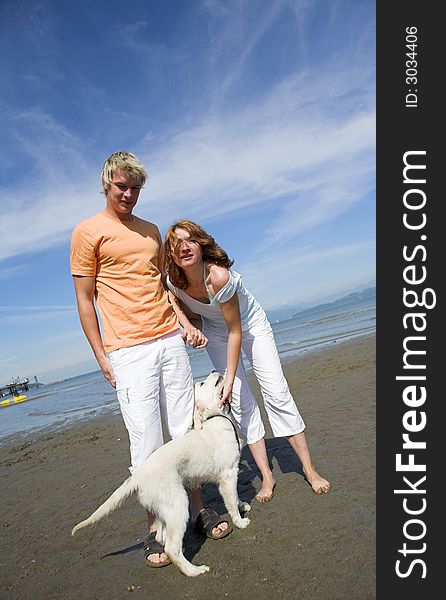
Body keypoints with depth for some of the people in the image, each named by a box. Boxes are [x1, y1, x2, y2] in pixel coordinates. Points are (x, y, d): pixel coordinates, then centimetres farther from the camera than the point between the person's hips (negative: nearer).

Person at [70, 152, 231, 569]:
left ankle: (198, 508, 24)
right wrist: (101, 356, -4)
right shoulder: (87, 232, 1)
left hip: (170, 342, 5)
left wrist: (186, 325, 8)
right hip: (128, 351, -5)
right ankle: (156, 526, 17)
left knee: (186, 429, 9)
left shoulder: (152, 232, 18)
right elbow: (84, 300, 0)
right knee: (146, 441, -1)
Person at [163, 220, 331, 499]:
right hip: (215, 332, 4)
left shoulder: (219, 276, -37)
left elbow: (235, 331, -31)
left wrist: (229, 380, -28)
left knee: (277, 392, -6)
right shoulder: (173, 282, -21)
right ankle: (267, 477, 9)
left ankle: (310, 469, 7)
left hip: (250, 322, -4)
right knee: (241, 401, -2)